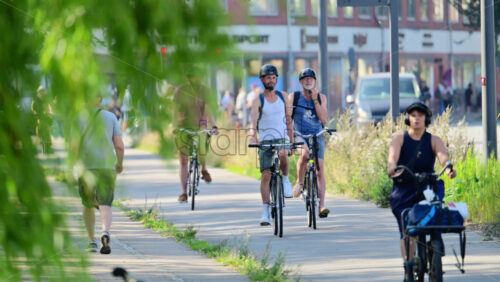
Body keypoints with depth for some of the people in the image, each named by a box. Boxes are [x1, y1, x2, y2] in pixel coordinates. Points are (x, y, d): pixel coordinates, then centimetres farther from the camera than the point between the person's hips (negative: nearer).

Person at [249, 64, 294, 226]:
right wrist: (253, 137, -34)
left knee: (283, 154, -35)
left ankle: (286, 179, -7)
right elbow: (254, 120, -16)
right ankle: (265, 212, -1)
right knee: (266, 175, -7)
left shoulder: (283, 96, 9)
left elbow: (288, 120, 14)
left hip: (282, 138, 1)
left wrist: (292, 141, 10)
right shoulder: (258, 100, -1)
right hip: (265, 141, -1)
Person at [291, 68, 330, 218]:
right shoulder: (294, 97, 2)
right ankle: (299, 182, -15)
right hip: (300, 136, -2)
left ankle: (321, 205, -11)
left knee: (320, 171, -9)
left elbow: (323, 118, -5)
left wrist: (315, 99, -11)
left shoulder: (321, 97, 6)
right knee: (305, 153, -36)